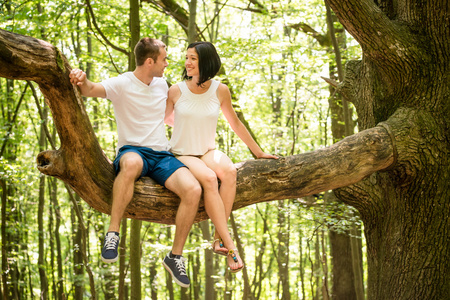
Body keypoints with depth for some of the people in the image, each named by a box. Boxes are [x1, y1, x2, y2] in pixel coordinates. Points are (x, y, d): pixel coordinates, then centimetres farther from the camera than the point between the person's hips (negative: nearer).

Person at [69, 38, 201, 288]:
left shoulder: (162, 84, 14)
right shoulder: (122, 84, -5)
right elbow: (93, 90, -26)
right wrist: (82, 81, -48)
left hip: (162, 155, 5)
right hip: (132, 151, -5)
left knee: (193, 190, -24)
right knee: (132, 163, -44)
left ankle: (176, 256, -7)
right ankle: (113, 233, -32)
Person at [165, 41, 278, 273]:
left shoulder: (220, 91, 0)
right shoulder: (176, 91, -4)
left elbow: (235, 123, 11)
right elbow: (163, 120, 12)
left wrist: (258, 152, 14)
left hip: (208, 152, 2)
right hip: (181, 154, -2)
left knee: (229, 171, -33)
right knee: (208, 178, -34)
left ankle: (219, 238, -33)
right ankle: (229, 245, -36)